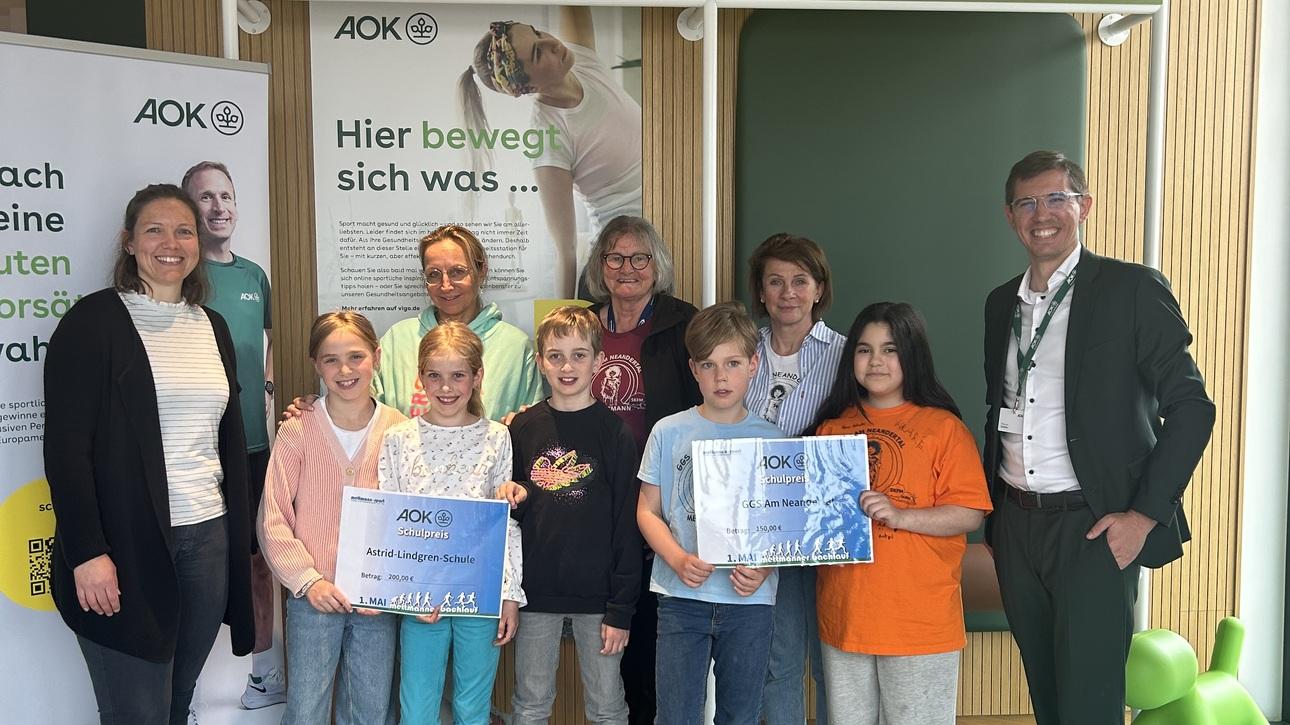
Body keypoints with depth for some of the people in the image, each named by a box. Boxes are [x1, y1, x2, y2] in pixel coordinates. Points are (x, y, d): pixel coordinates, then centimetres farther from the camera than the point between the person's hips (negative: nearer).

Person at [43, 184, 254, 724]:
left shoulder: (212, 326, 12)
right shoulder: (94, 321, -6)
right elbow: (66, 444, -10)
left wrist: (240, 535, 13)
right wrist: (87, 552, -16)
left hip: (208, 538, 5)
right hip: (128, 546, -5)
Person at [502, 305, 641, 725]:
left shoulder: (615, 433, -4)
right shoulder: (522, 429, 3)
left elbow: (627, 524, -5)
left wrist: (621, 609, -8)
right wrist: (511, 499, -10)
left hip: (597, 595, -2)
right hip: (535, 593, 2)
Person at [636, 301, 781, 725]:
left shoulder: (770, 440, 2)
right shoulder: (669, 432, 0)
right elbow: (647, 511, 2)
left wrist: (764, 568, -13)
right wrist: (679, 560, -15)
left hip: (750, 599, 1)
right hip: (681, 597, -1)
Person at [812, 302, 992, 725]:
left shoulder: (943, 427, -5)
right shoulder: (832, 428, 8)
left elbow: (970, 514, -9)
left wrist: (900, 516, -21)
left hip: (919, 621, -4)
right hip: (844, 615, 4)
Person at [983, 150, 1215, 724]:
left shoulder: (1134, 289, -6)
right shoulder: (1001, 303, 11)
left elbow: (1190, 407, -8)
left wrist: (1145, 514, -12)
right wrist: (992, 509, 15)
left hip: (1094, 528, -5)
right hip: (1015, 525, 6)